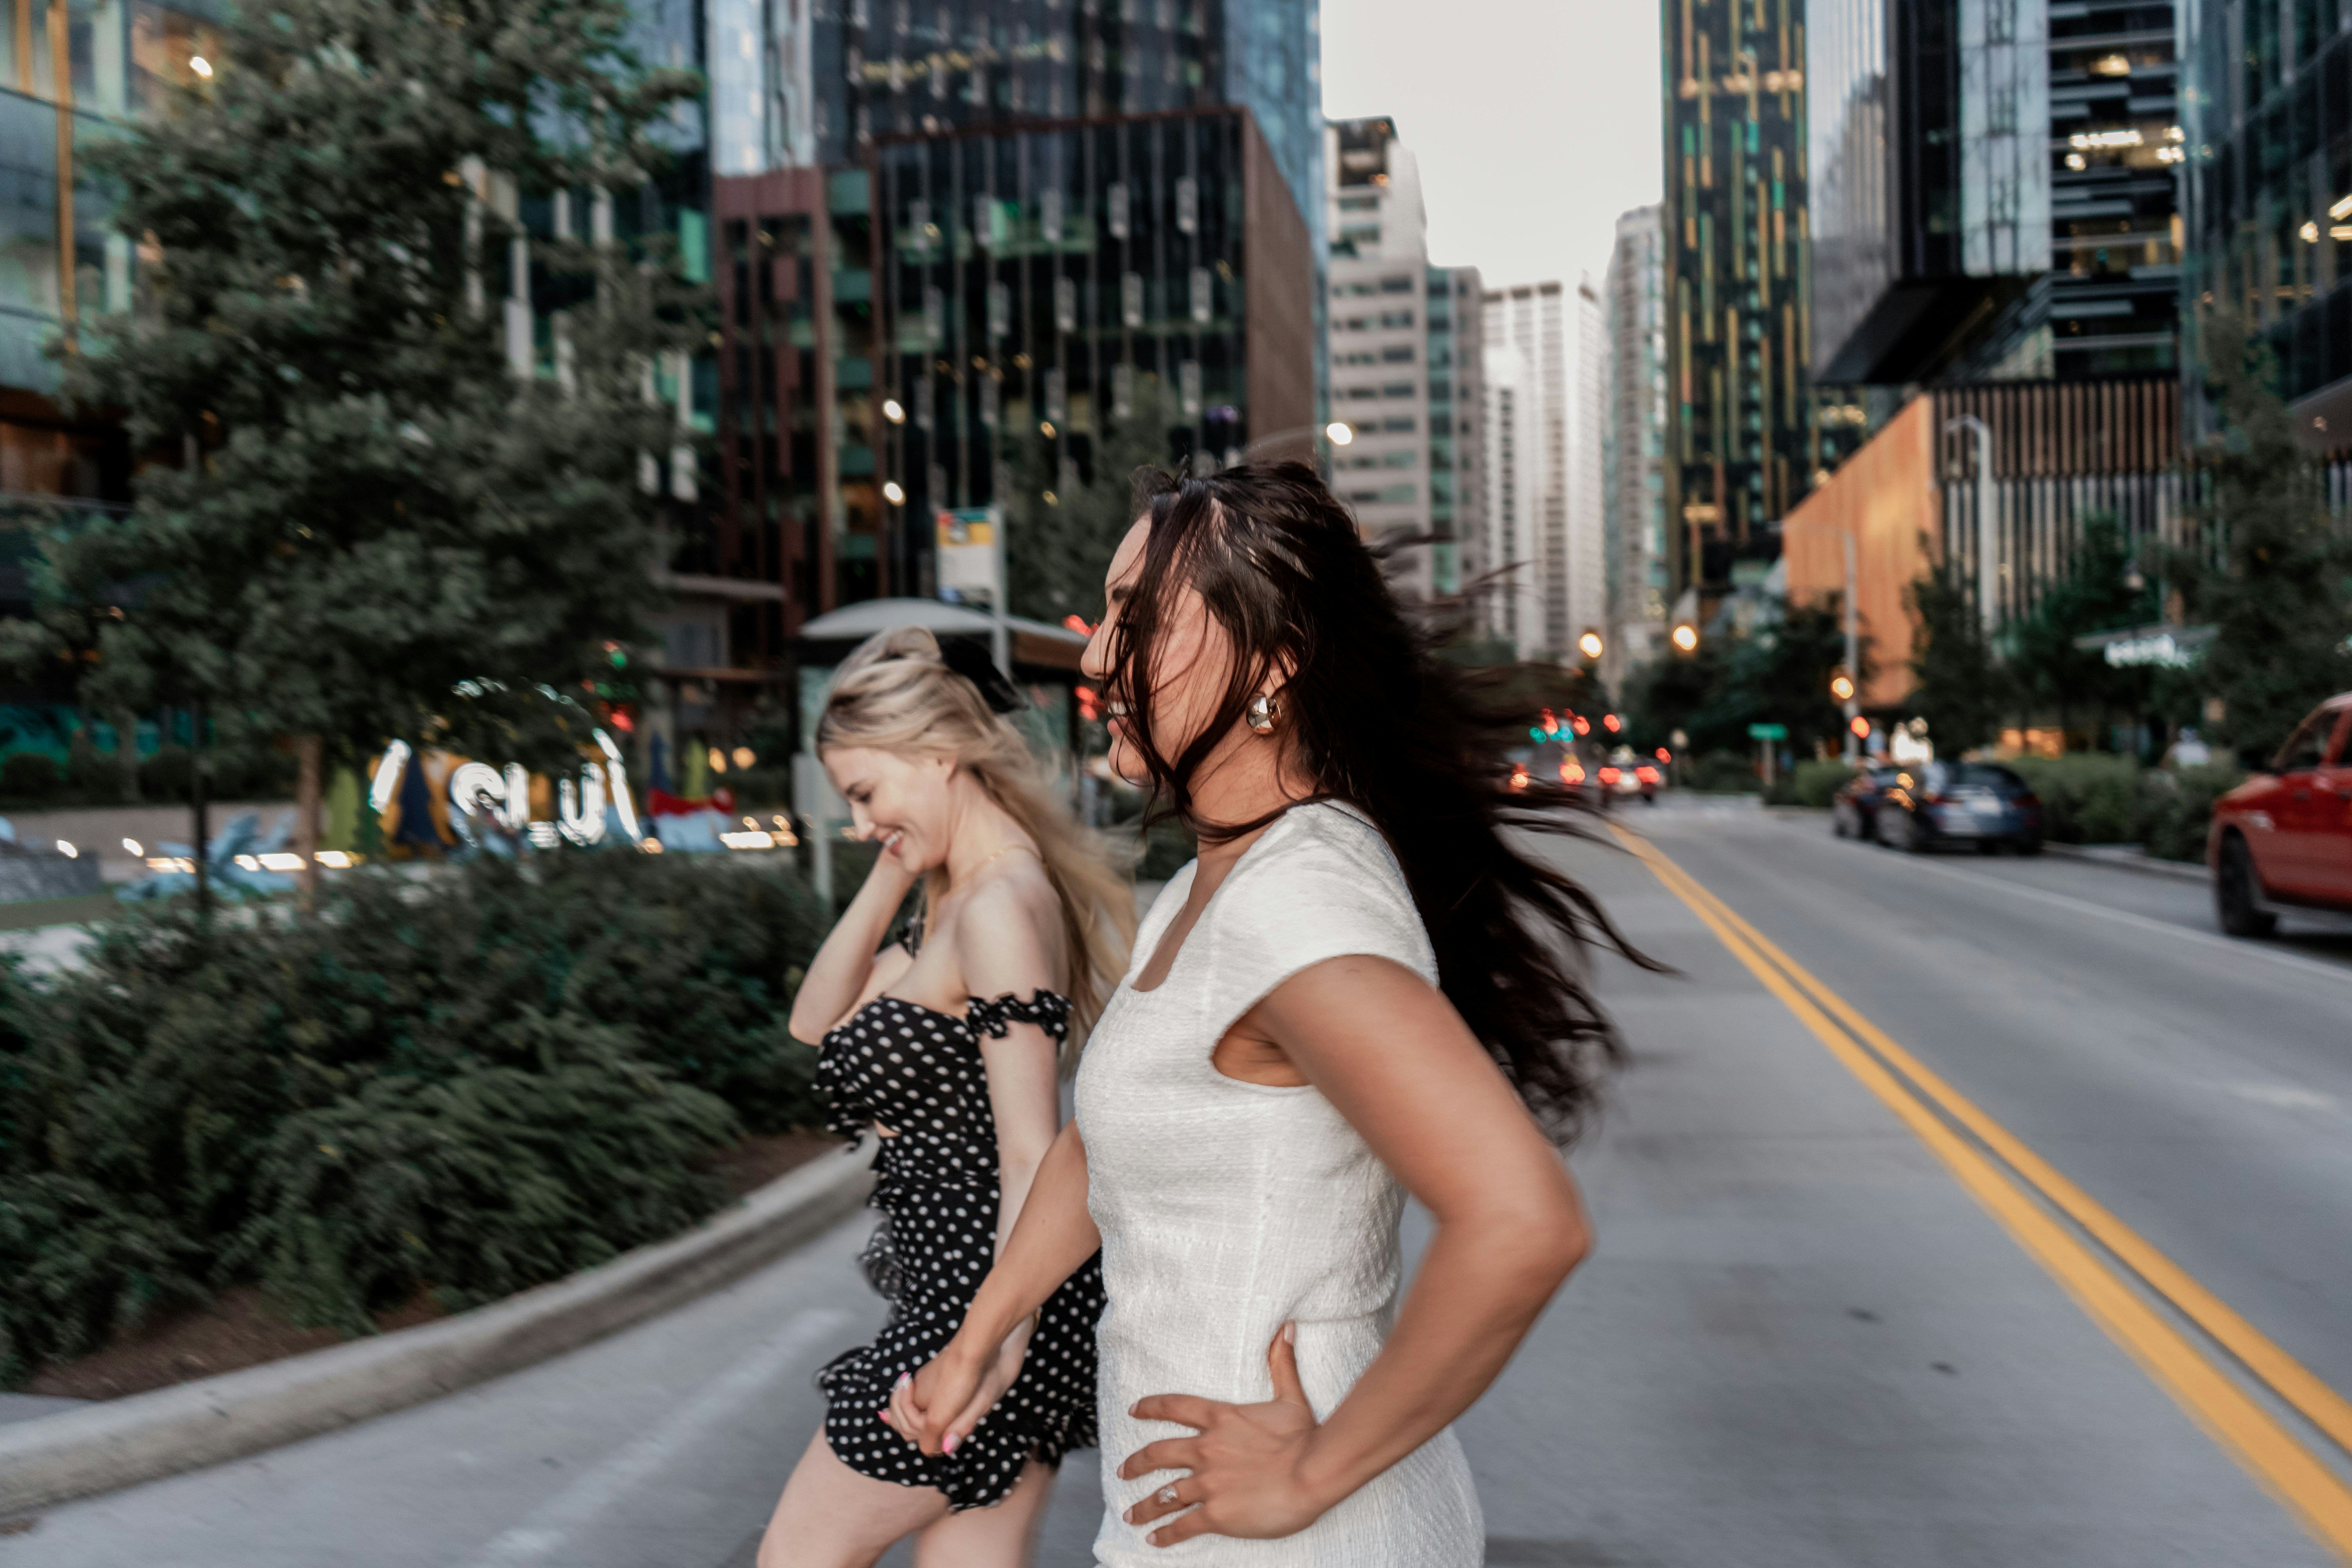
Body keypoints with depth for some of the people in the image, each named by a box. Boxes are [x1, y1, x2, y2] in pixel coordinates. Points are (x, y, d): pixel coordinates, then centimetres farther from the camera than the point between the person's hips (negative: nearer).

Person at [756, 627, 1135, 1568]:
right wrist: (890, 880, 4)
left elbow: (1030, 1157, -24)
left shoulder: (1001, 910, -20)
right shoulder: (960, 904, 11)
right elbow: (817, 1023, 13)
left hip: (977, 1292, -9)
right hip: (960, 1284, 9)